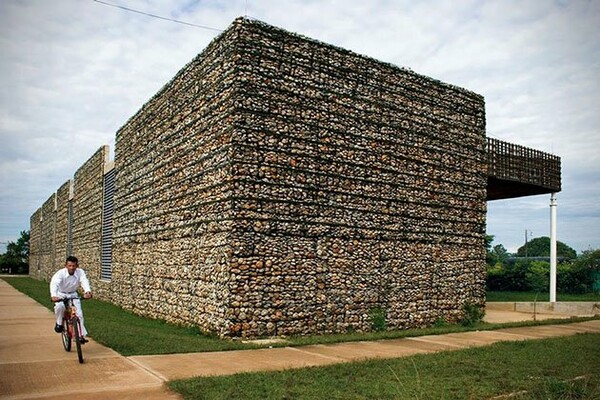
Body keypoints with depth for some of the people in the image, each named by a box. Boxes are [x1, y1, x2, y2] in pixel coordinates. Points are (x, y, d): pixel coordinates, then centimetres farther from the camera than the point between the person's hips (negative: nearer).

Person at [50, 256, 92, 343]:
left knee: (79, 313, -10)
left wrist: (87, 291, -61)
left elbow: (84, 282, -39)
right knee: (59, 306, -32)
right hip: (61, 294, -2)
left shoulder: (80, 272, -23)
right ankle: (59, 323, -4)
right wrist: (53, 296, -62)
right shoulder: (60, 273, -27)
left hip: (73, 294, 2)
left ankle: (81, 335, 1)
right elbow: (54, 284, -42)